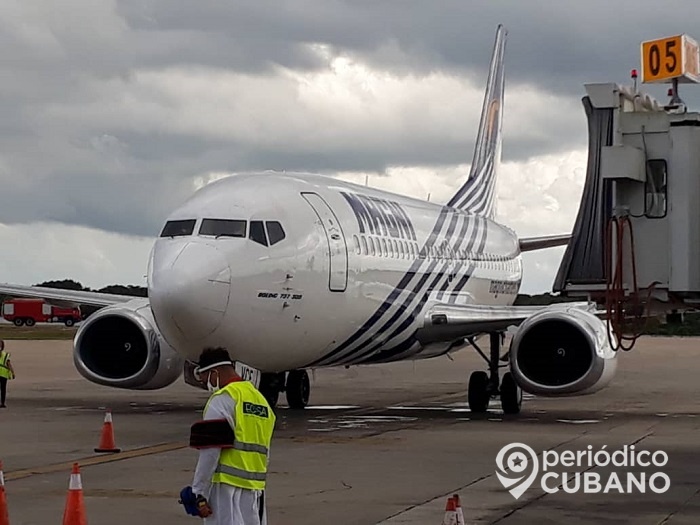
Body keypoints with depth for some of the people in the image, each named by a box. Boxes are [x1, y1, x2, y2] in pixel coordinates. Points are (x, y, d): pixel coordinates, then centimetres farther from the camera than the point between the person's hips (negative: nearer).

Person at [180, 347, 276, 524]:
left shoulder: (222, 399, -8)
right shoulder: (260, 399, 18)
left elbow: (210, 451, -14)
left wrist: (199, 493, -12)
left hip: (227, 488, -8)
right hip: (256, 489, 8)